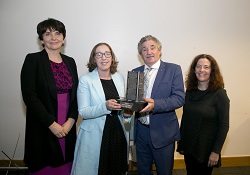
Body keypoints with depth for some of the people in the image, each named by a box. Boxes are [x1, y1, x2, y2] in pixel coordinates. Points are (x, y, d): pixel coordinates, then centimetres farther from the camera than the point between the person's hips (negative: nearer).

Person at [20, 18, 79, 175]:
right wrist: (51, 123, -13)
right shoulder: (33, 60, -5)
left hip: (67, 127, 4)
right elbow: (29, 96, -11)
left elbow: (75, 93, 8)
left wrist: (71, 120, -5)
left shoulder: (70, 61, 9)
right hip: (42, 127, -4)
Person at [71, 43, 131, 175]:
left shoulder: (120, 78, 7)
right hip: (94, 136, -4)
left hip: (117, 134, 4)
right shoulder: (85, 80, -7)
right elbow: (83, 112, -12)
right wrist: (105, 106, -26)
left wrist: (126, 111, -3)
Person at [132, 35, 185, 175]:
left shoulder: (173, 69, -5)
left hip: (163, 132, -3)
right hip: (141, 131, 4)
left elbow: (180, 98, -14)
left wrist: (155, 104, -28)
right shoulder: (135, 72, 8)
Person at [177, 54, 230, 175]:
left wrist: (216, 151, -14)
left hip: (206, 149, -4)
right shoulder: (189, 91, 1)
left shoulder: (219, 94, -13)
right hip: (188, 146, 4)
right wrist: (181, 141, 8)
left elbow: (224, 125, -13)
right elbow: (185, 117, 6)